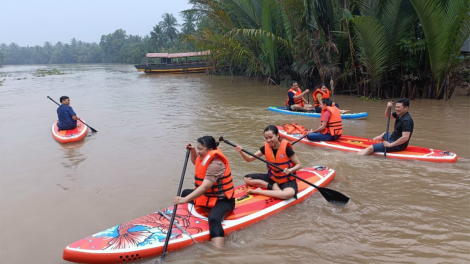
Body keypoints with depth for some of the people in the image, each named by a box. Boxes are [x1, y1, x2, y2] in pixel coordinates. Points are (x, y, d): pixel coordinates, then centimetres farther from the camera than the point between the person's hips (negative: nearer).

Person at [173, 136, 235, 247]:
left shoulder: (216, 164, -26)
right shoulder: (207, 157, 3)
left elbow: (205, 187, -36)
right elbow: (196, 162, 28)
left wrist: (185, 199, -41)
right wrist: (192, 150, 8)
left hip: (222, 201, -11)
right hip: (207, 197, 11)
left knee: (213, 219, -41)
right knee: (185, 193, 29)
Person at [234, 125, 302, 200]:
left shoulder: (286, 148, -18)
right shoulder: (266, 147, -4)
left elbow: (299, 165, -12)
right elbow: (249, 159, -5)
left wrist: (290, 170, -32)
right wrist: (241, 152, -24)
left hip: (287, 180, -5)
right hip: (272, 177, 5)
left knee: (289, 194, -40)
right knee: (247, 178, -6)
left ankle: (258, 191, -26)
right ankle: (273, 186, -14)